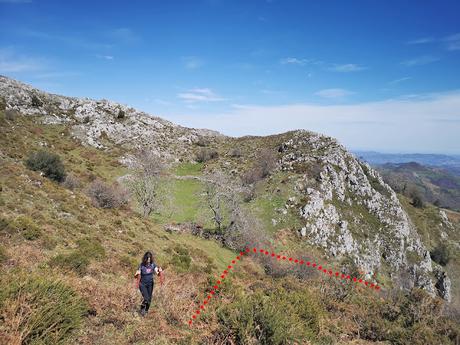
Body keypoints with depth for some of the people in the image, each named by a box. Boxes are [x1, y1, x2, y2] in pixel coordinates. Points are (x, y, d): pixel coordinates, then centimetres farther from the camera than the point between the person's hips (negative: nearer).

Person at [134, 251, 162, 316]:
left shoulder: (153, 265, -7)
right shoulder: (141, 265, -15)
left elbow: (157, 274, -12)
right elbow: (136, 276, -16)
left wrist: (159, 271, -33)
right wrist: (137, 274, -38)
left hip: (150, 284, 3)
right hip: (142, 284, -3)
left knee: (149, 299, 7)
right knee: (146, 299, -15)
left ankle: (146, 311, 30)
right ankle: (142, 309, 15)